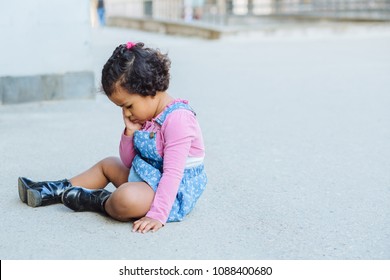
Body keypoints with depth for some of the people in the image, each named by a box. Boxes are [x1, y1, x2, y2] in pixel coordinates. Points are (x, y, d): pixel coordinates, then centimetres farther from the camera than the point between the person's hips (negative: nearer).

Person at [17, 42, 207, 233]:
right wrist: (129, 132, -6)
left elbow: (173, 173, -27)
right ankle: (57, 191, 25)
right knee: (108, 164, 24)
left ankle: (94, 200, -3)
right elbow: (128, 162, 11)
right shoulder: (145, 117, 6)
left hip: (173, 192, -10)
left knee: (126, 198, -36)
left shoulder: (178, 119, -23)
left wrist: (157, 215, -32)